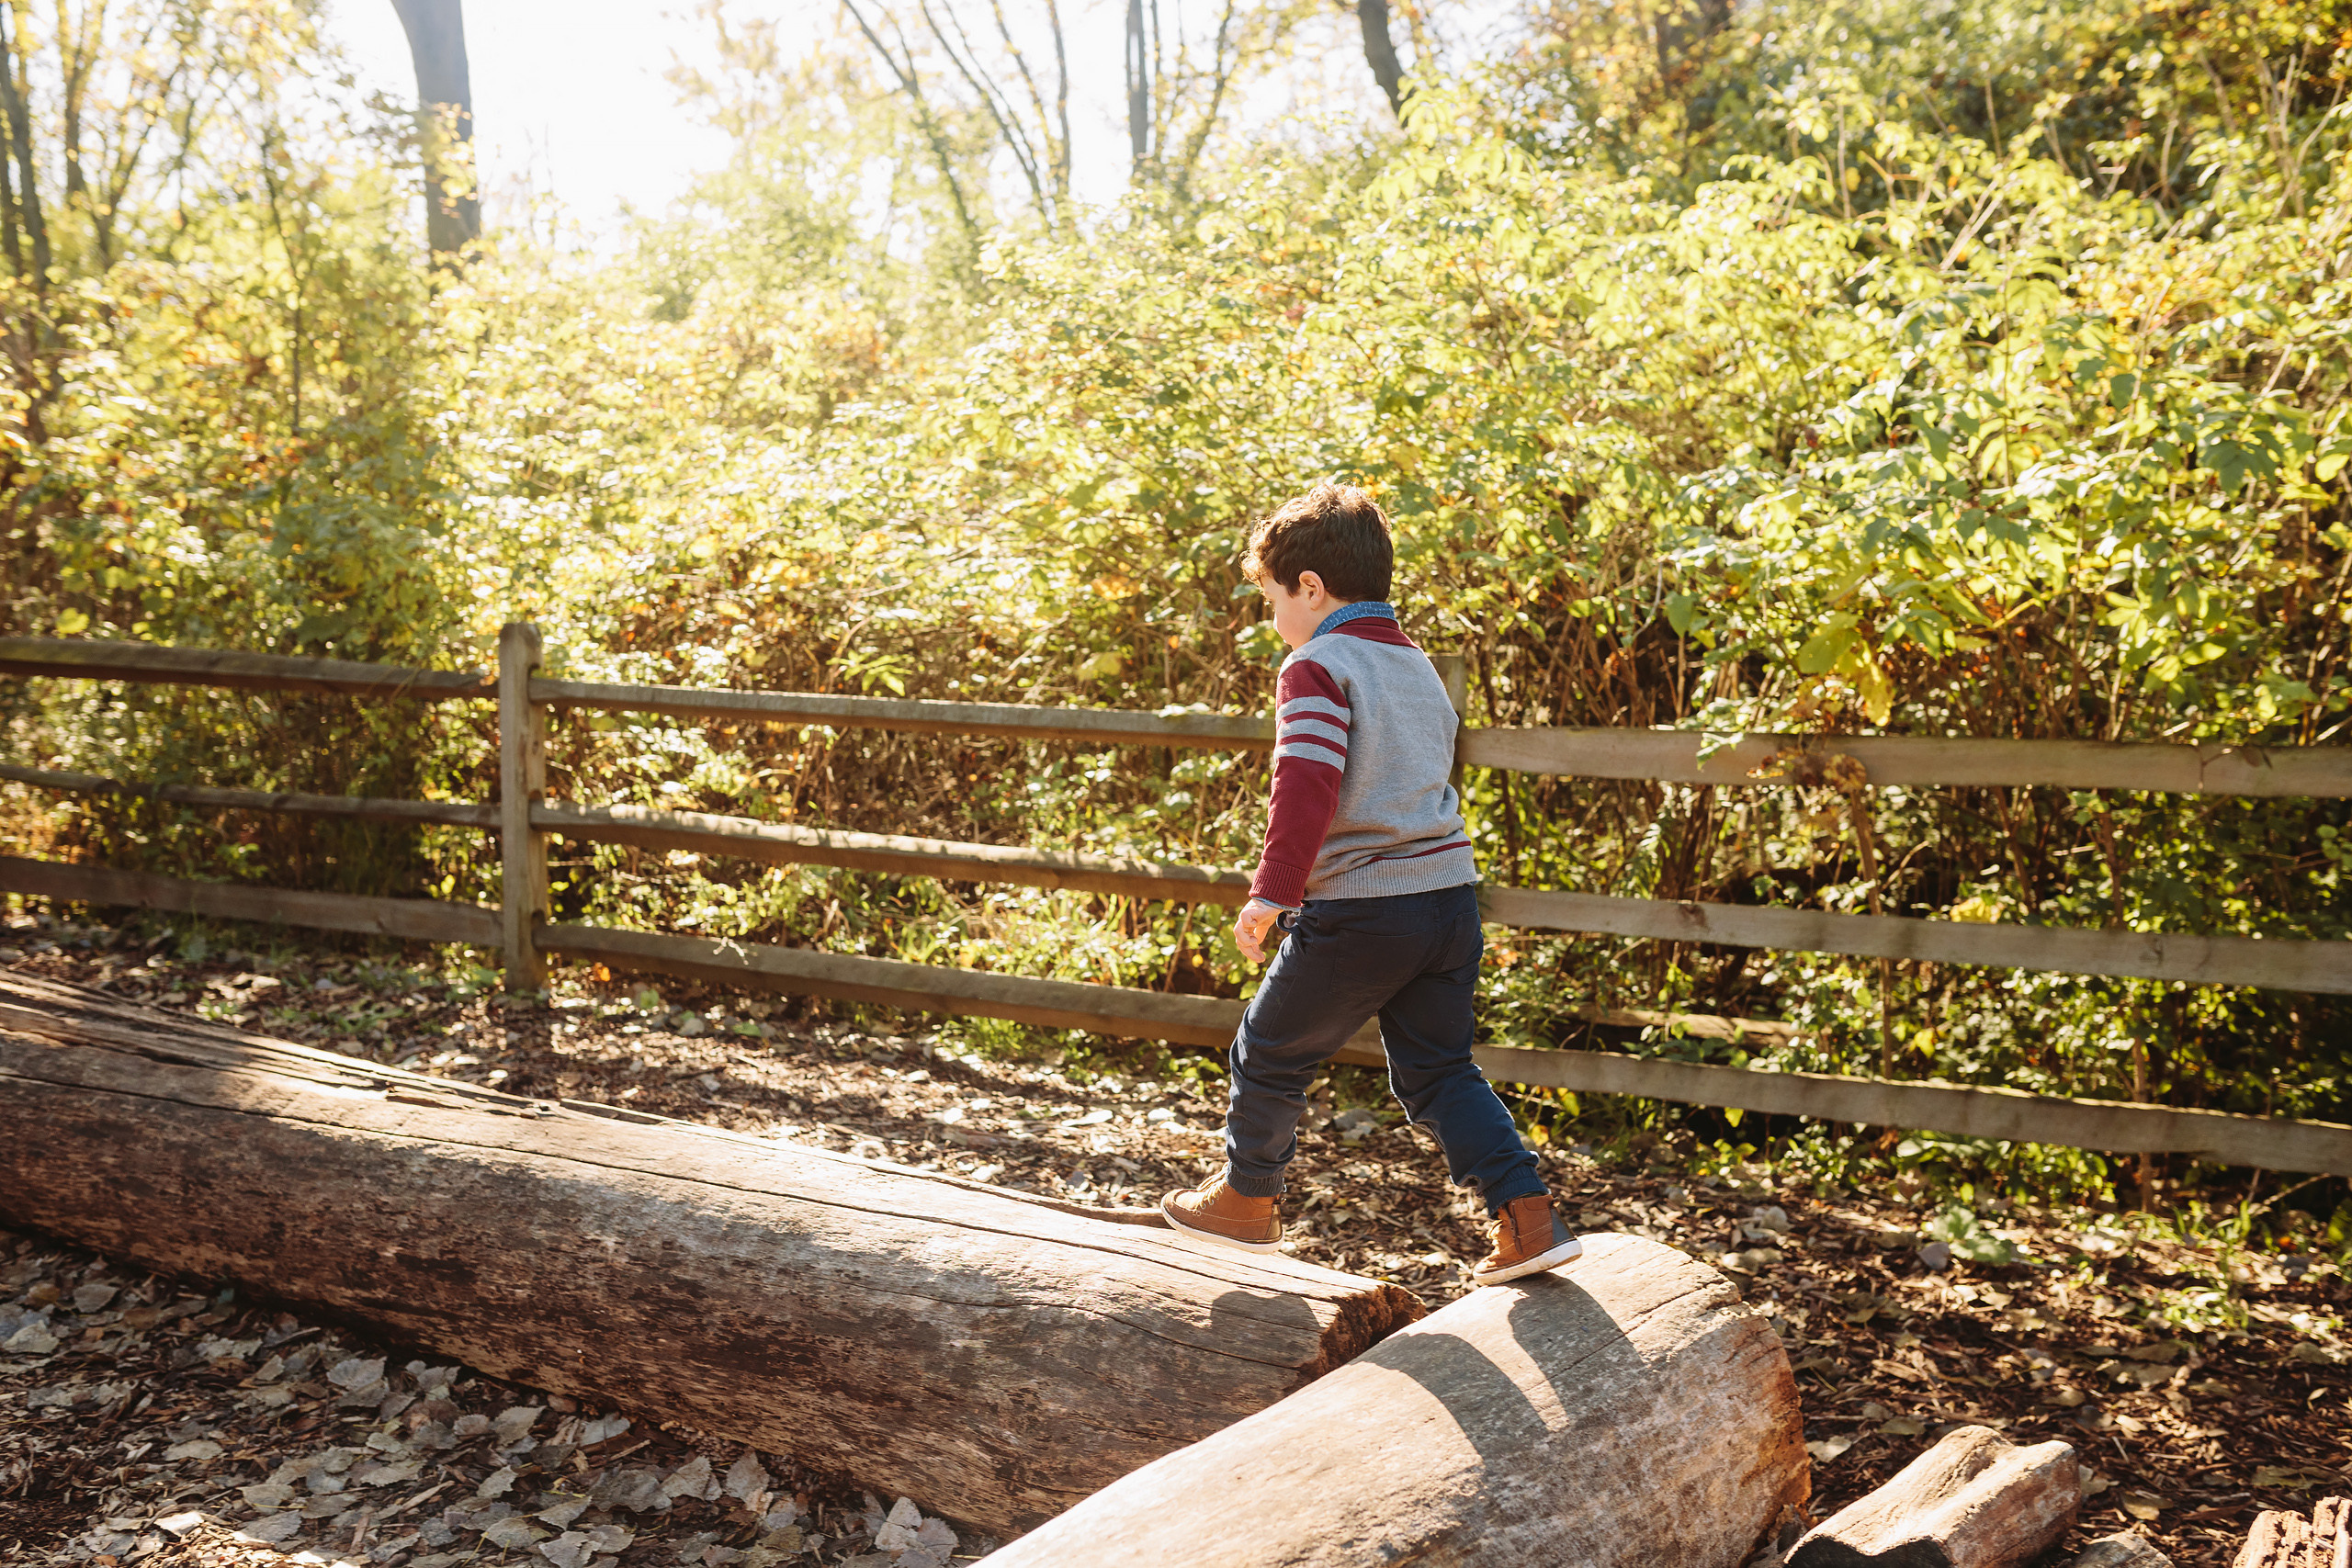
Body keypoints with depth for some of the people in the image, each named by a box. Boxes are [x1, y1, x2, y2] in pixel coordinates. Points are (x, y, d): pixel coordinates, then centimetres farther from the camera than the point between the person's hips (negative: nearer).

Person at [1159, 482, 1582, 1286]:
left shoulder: (1317, 667, -9)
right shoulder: (1419, 666, 17)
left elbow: (1307, 785, -22)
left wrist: (1274, 891, -21)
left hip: (1357, 911, -8)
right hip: (1450, 897, 8)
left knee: (1270, 1054, 13)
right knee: (1438, 1072, 15)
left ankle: (1247, 1199, 30)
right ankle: (1529, 1220, 6)